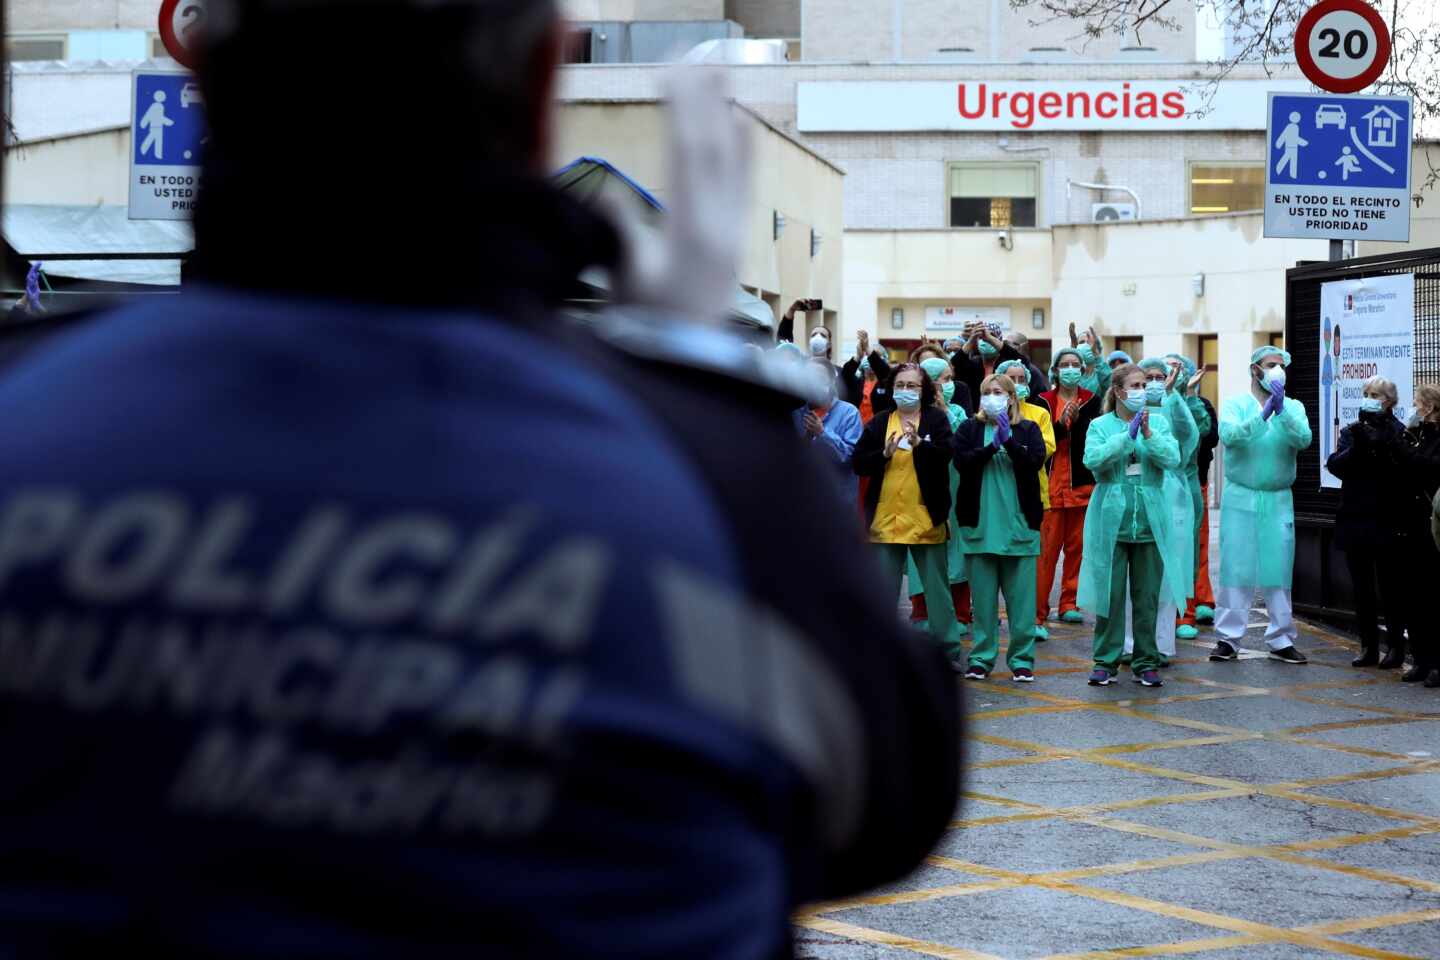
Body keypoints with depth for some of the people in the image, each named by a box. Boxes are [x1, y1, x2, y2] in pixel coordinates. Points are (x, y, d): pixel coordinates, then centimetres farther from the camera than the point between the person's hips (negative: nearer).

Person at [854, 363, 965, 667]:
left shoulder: (936, 419, 2)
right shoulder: (879, 423, 9)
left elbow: (945, 454, -13)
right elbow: (858, 463, 2)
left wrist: (919, 443, -29)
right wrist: (884, 454, -14)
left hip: (926, 519, -2)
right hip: (885, 517, 2)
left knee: (938, 589, 3)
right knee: (884, 592, 6)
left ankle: (948, 651, 9)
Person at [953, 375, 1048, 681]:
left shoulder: (1027, 430, 7)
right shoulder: (969, 429, 8)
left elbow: (1036, 461, -7)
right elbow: (962, 461, -7)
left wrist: (1009, 439, -15)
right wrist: (992, 446, -16)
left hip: (1019, 523, -1)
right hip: (980, 523, 1)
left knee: (1021, 596, 0)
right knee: (983, 595, 5)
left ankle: (1022, 659, 6)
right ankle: (981, 657, 12)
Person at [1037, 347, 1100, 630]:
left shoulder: (1091, 401, 7)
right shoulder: (1045, 402, 4)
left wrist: (1076, 421, -19)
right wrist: (1060, 424, -20)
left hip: (1082, 482, 2)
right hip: (1051, 482, -2)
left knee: (1077, 546, 4)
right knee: (1046, 548, -6)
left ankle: (1069, 604, 13)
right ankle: (1037, 610, -5)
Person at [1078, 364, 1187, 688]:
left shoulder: (1158, 422, 8)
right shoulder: (1101, 426, 3)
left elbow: (1172, 458, -5)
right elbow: (1092, 459, -14)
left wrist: (1148, 434, -17)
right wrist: (1127, 436, -18)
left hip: (1150, 522, 2)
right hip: (1111, 520, -2)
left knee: (1147, 596, 5)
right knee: (1110, 594, 0)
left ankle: (1146, 662, 13)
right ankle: (1106, 661, 10)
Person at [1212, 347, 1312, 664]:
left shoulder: (1294, 407, 9)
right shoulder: (1235, 405, 3)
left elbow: (1304, 439, -10)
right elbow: (1229, 435, -17)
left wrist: (1282, 411, -23)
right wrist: (1262, 414, -26)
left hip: (1279, 500, 2)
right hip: (1241, 498, -2)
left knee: (1279, 570, 3)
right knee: (1235, 567, -3)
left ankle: (1281, 640, 10)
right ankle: (1228, 638, 2)